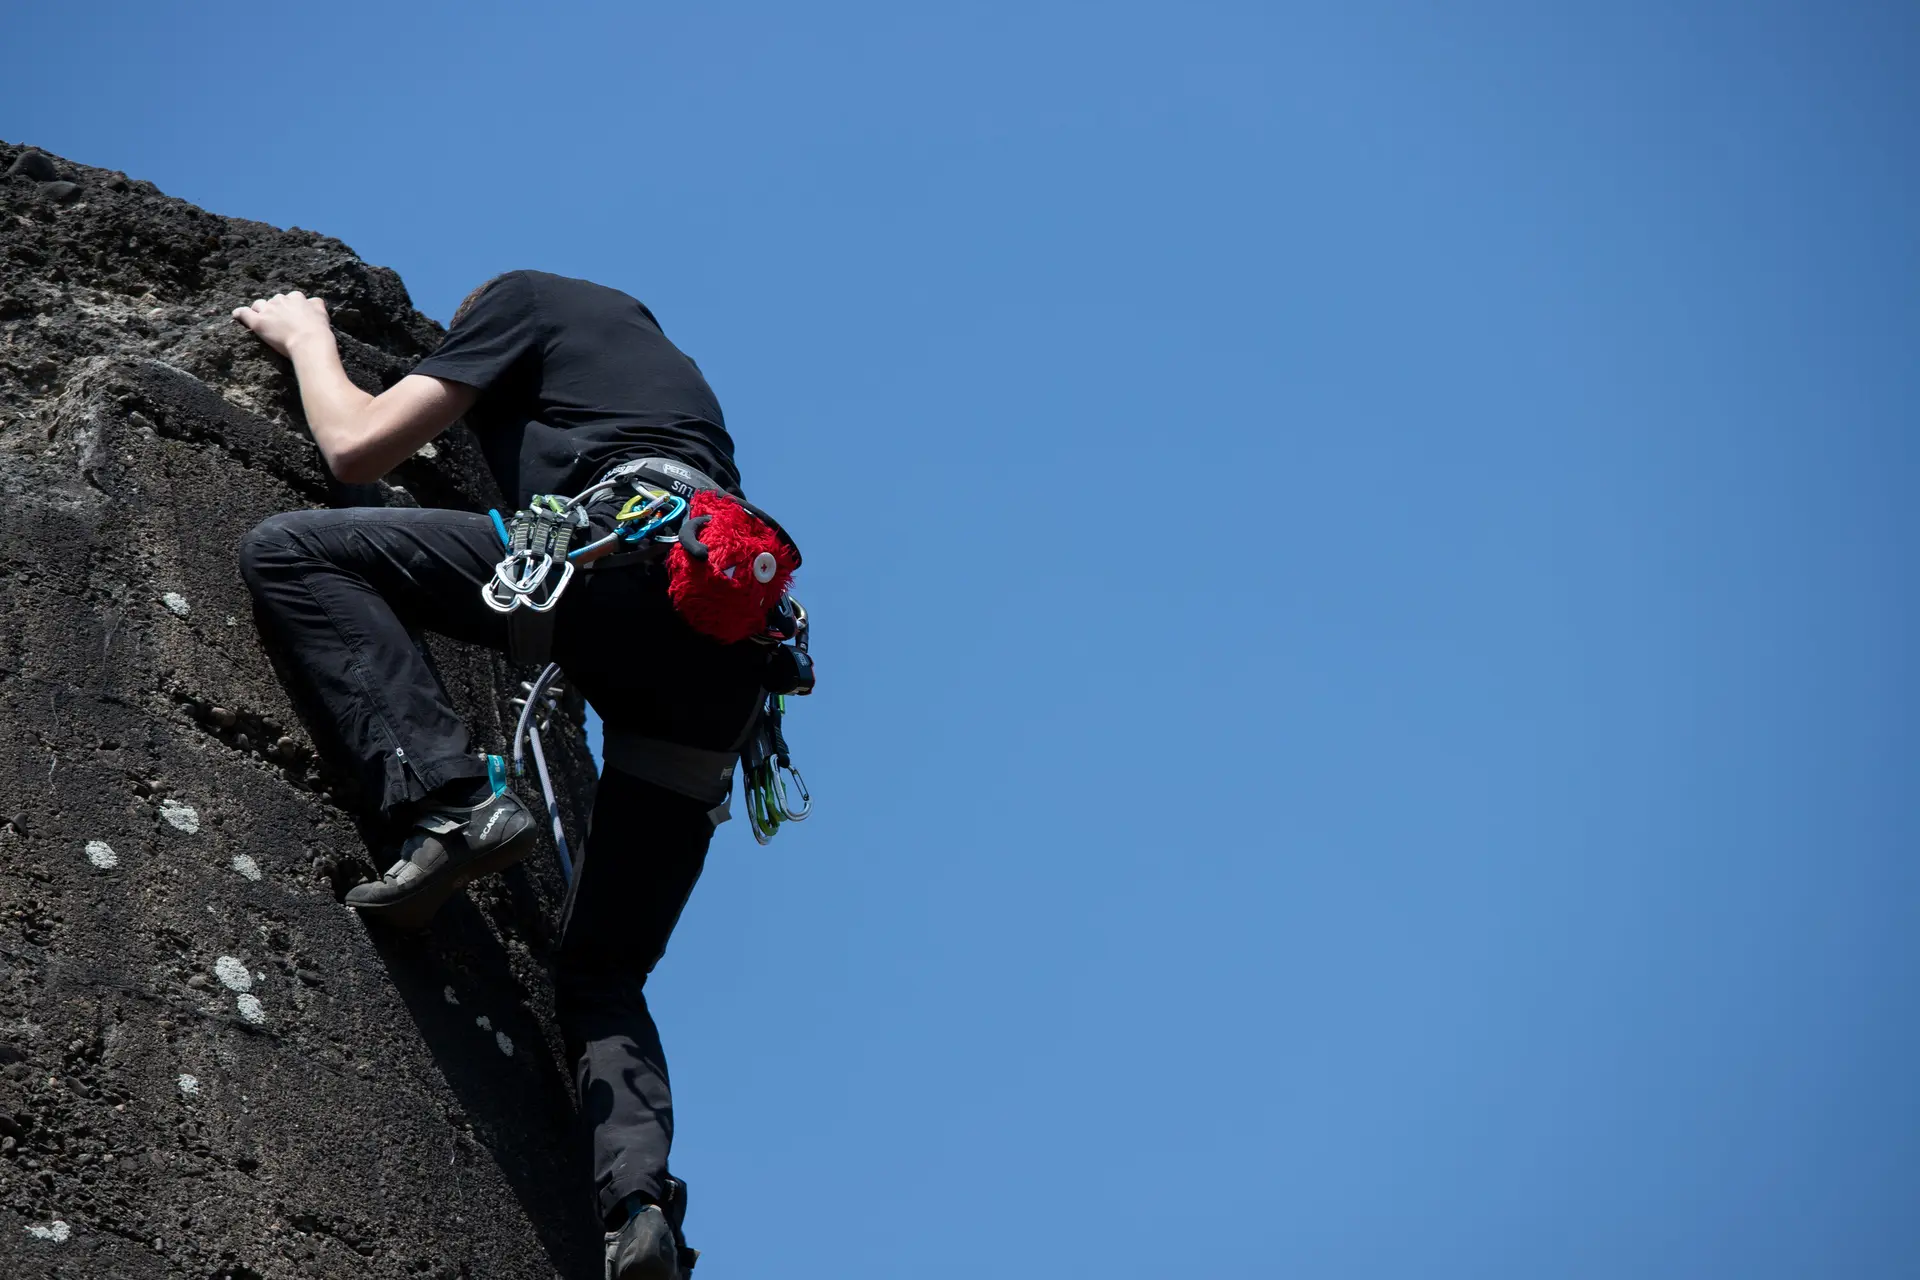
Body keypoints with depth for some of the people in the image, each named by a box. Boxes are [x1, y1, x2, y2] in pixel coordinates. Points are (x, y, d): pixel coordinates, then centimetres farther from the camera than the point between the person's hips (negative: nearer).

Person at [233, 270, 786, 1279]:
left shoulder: (521, 297, 20)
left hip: (634, 543, -8)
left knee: (288, 551, -3)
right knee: (602, 978, 12)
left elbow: (356, 447, 15)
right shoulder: (650, 346, 41)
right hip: (724, 664, 8)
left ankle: (449, 800, -19)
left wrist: (307, 335, 35)